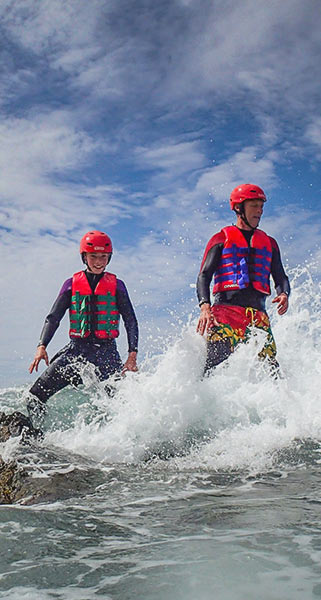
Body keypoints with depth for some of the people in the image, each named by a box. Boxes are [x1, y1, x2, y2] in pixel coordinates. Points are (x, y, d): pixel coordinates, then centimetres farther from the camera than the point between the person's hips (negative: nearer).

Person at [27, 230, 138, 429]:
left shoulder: (116, 285, 7)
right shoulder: (72, 284, 10)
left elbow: (131, 321, 5)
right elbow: (53, 318, 7)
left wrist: (132, 356, -8)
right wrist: (42, 347, -9)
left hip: (107, 351, -1)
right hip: (77, 348, 1)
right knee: (36, 396, -8)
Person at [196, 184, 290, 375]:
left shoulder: (269, 243, 24)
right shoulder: (221, 239, 12)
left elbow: (281, 278, 20)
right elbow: (204, 276, 4)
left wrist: (283, 294, -6)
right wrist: (205, 307, -16)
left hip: (258, 315, 3)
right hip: (225, 311, -3)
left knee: (270, 368, -12)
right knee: (217, 368, -19)